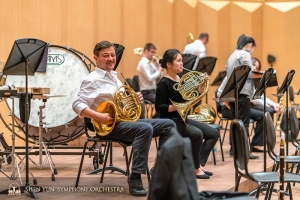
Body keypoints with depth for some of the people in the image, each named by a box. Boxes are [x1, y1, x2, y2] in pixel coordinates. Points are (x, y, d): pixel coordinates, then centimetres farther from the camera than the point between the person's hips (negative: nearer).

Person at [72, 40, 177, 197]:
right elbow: (77, 105, -16)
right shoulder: (92, 80, -8)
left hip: (126, 119, 9)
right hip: (110, 125, -9)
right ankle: (135, 179, -35)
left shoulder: (113, 76, 19)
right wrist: (99, 117, -28)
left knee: (168, 125, 2)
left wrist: (135, 99, 3)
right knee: (145, 128, -35)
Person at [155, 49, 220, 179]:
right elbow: (159, 107, -18)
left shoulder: (181, 79, 11)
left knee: (214, 133, 0)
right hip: (170, 121, -9)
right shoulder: (164, 83, -13)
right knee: (197, 133, -32)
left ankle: (199, 165, -4)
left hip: (182, 118, 9)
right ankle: (195, 168, -17)